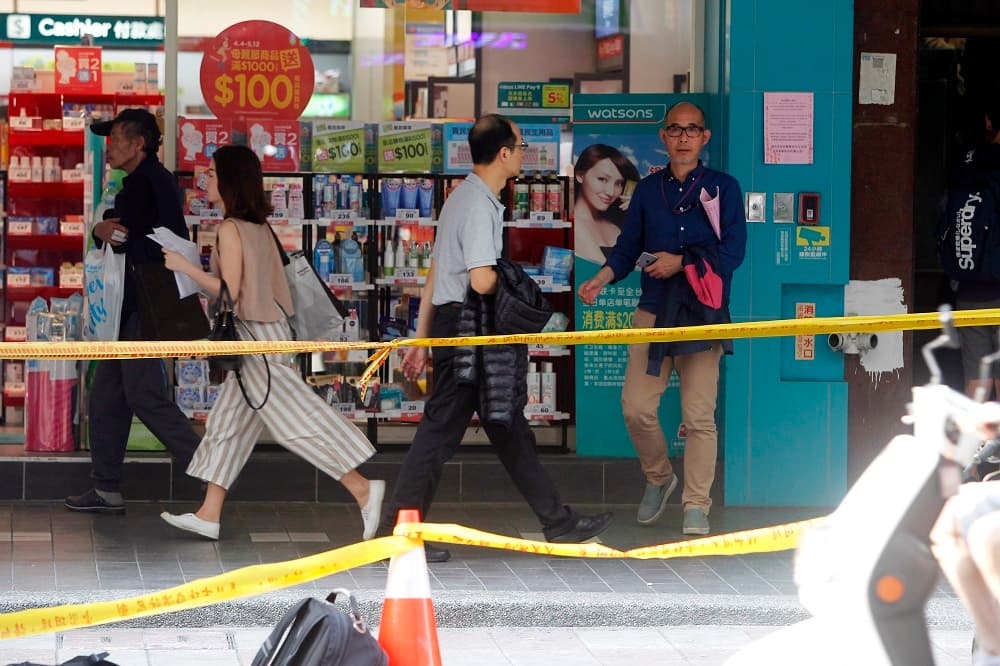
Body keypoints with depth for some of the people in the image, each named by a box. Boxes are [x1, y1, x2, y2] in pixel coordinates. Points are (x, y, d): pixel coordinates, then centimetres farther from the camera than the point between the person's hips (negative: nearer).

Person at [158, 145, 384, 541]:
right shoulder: (258, 227, 12)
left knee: (295, 420, -9)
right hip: (264, 331, 10)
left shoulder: (230, 229, -15)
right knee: (228, 420, 11)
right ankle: (209, 514, 13)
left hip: (256, 338, -10)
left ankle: (363, 490, -9)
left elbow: (228, 290, -18)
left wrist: (184, 267, -12)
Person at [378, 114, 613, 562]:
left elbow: (435, 273, 19)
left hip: (448, 322, 10)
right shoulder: (480, 206, -16)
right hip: (467, 330, -10)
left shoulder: (461, 197, 16)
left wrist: (421, 338, 21)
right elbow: (482, 281, -25)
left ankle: (557, 522, 19)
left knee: (507, 429, 13)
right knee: (440, 431, -5)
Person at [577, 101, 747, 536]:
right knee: (636, 407, -4)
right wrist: (600, 280, -7)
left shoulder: (723, 187, 3)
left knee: (699, 416, -5)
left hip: (703, 313, -2)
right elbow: (627, 249, 10)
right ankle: (658, 478, 22)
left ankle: (696, 506, 1)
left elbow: (733, 252, -5)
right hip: (653, 312, 3)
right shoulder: (647, 190, 11)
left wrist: (681, 263, -13)